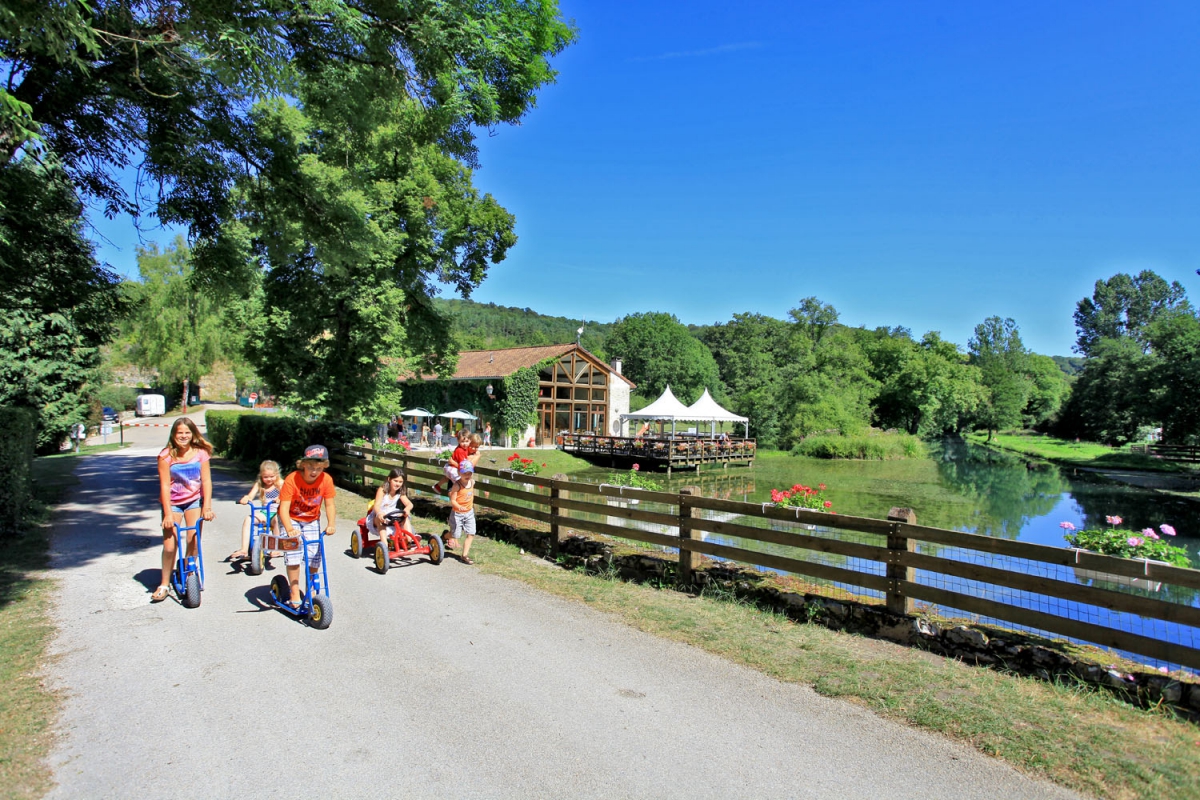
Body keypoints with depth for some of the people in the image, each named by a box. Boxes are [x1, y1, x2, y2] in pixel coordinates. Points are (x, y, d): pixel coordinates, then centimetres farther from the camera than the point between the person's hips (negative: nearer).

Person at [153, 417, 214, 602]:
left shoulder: (201, 453, -9)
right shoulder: (166, 456, -13)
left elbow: (206, 480, -9)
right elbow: (165, 485, -14)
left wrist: (207, 507, -16)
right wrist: (168, 514, -18)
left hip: (194, 500, 1)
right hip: (172, 502, -1)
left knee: (193, 541, -5)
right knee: (169, 545, -4)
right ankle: (164, 585, 11)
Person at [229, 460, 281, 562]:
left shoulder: (280, 483, 0)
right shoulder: (259, 484, 10)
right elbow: (250, 496, -3)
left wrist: (280, 499, -40)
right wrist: (245, 499, -28)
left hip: (276, 512, -4)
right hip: (264, 513, 4)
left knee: (276, 519, -36)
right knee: (248, 518, -21)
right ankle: (244, 550, -24)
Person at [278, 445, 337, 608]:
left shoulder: (326, 480, -19)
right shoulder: (292, 480, -28)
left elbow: (330, 504, -15)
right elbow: (284, 507, -31)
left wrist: (331, 524, -30)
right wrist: (289, 529, -45)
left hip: (312, 520, 3)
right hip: (291, 519, -3)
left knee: (315, 556, -2)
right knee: (293, 554, -14)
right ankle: (295, 593, -1)